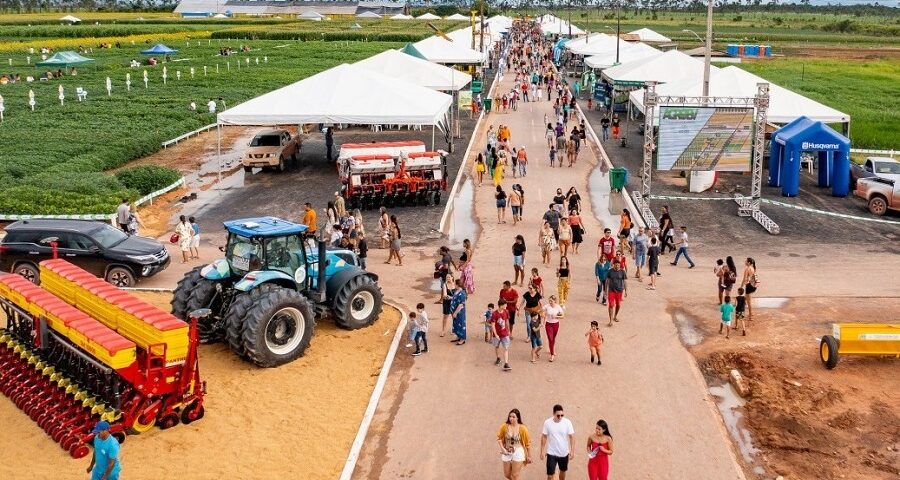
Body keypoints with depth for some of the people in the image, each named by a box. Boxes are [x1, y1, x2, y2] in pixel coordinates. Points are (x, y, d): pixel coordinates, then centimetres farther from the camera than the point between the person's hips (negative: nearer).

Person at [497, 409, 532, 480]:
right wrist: (502, 448, -8)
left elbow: (527, 443, -4)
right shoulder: (504, 427, -9)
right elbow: (499, 438, 5)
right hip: (507, 453, 3)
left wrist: (529, 456, 1)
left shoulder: (522, 428, -13)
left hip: (518, 453, -3)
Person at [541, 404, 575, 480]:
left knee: (563, 471, 22)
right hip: (551, 453, -2)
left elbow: (572, 437, -8)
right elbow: (544, 437, -4)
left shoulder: (567, 422, -13)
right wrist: (542, 451, -4)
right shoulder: (547, 423, -14)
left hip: (564, 453, 2)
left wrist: (572, 451, -13)